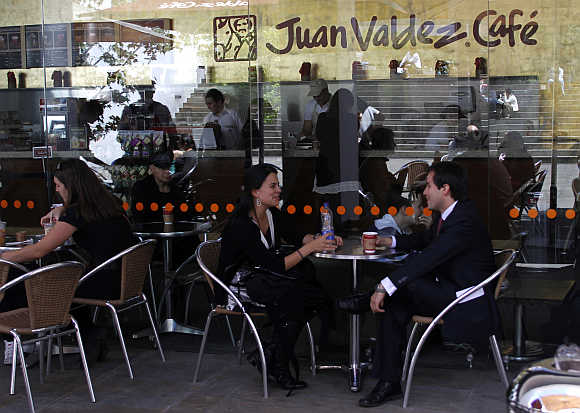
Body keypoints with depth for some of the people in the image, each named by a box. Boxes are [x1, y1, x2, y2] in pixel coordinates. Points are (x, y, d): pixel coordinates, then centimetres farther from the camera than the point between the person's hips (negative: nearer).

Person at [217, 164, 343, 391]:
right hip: (236, 287, -7)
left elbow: (296, 238, 13)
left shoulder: (272, 214, 1)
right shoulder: (241, 226, -23)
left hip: (261, 281, 8)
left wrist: (321, 239, -6)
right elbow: (276, 266, -26)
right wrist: (310, 247, -27)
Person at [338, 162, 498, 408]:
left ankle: (367, 301, 5)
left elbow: (426, 259, -33)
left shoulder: (464, 221, -24)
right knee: (391, 306, -6)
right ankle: (389, 383, -3)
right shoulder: (444, 215, 8)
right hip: (445, 291, 10)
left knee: (403, 283, -26)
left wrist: (384, 286, -35)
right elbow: (425, 240, 28)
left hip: (467, 303, -10)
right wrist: (389, 241, 15)